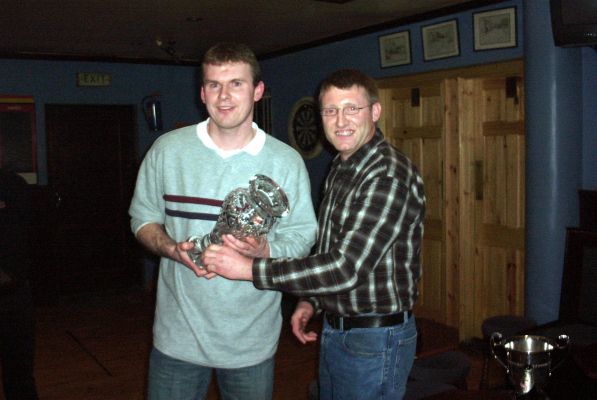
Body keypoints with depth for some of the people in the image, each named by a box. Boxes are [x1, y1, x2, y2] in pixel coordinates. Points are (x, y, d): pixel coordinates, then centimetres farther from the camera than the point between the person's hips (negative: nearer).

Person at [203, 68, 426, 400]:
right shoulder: (340, 168, 8)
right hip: (335, 329, 8)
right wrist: (310, 300, 8)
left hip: (374, 339, -8)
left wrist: (249, 268, -27)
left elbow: (346, 268, -29)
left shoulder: (389, 175, -23)